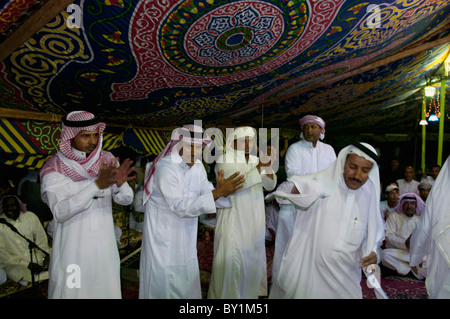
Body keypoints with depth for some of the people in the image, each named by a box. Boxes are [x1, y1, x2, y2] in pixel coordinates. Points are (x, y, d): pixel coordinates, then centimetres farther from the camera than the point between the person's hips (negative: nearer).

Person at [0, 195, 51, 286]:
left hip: (36, 257, 3)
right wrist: (27, 264, -15)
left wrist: (46, 256, -13)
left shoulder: (30, 217, 0)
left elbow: (41, 239, 4)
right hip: (13, 264, -3)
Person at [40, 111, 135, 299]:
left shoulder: (107, 160, -1)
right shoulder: (54, 168, -11)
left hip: (104, 246, 3)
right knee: (71, 291, 10)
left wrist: (119, 184, -25)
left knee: (107, 290, 15)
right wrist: (97, 184, -32)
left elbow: (126, 200, -3)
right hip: (72, 247, -3)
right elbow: (60, 212, -23)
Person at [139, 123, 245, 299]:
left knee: (187, 277, 18)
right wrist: (217, 192, -35)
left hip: (186, 236, 7)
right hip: (163, 233, -7)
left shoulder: (198, 167, 0)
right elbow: (180, 207, -30)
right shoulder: (166, 168, -24)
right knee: (163, 279, 5)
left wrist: (221, 190, -24)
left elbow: (207, 193, -2)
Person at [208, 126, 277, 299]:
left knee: (252, 257, 16)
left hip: (254, 218, 6)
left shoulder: (256, 160, 7)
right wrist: (260, 166, -31)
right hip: (233, 218, -6)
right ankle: (226, 293, 16)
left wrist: (268, 165, -20)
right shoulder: (224, 160, -10)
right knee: (230, 260, -3)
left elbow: (270, 185, -2)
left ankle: (250, 291, 35)